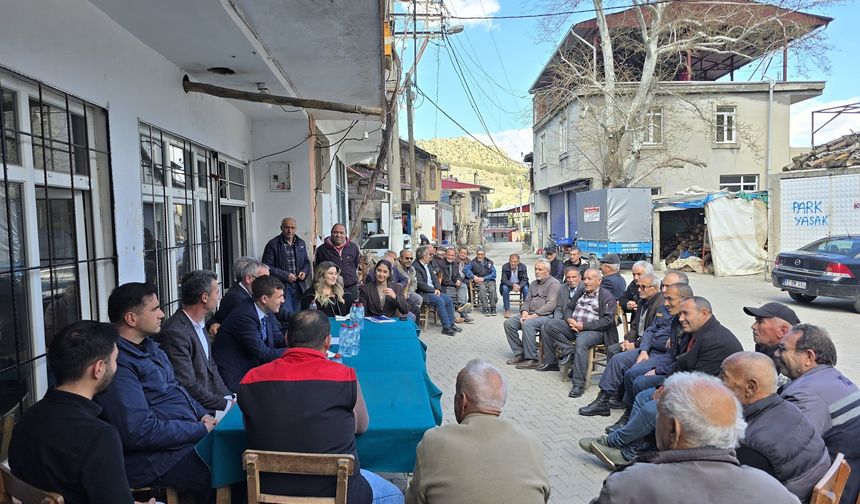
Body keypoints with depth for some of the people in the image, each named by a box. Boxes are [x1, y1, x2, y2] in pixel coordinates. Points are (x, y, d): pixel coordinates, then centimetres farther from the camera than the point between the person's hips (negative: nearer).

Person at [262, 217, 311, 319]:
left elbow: (306, 262, 21)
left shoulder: (301, 243, 12)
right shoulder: (273, 244, -6)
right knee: (287, 314, -11)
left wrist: (304, 272, 0)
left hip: (298, 286, 5)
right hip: (282, 286, -5)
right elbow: (267, 266, -9)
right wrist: (285, 275, -16)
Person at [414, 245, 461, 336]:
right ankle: (446, 327, -21)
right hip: (423, 293, -9)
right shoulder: (416, 267, -13)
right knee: (440, 301, -27)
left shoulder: (429, 265, 17)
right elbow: (420, 284, -19)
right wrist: (433, 290, -14)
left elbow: (435, 278, 16)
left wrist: (437, 289, -2)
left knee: (448, 299, -6)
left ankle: (451, 324, 2)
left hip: (433, 290, 9)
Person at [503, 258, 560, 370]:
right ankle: (519, 353, -6)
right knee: (508, 323, -9)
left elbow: (551, 304, -15)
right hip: (530, 314, 8)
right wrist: (524, 312, -1)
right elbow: (527, 300, 21)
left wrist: (534, 315, -20)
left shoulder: (554, 283, -4)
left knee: (527, 324, -34)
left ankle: (531, 359, -25)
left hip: (546, 315, -8)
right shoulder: (534, 284, 22)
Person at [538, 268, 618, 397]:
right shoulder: (581, 292, 19)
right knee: (550, 325, -10)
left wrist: (583, 326, -18)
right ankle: (569, 351, -12)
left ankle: (578, 384, -31)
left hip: (594, 330, -7)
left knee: (581, 342, -38)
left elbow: (608, 320, -12)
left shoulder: (607, 297, -2)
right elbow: (569, 307, 24)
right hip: (573, 326, 7)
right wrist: (569, 319, -2)